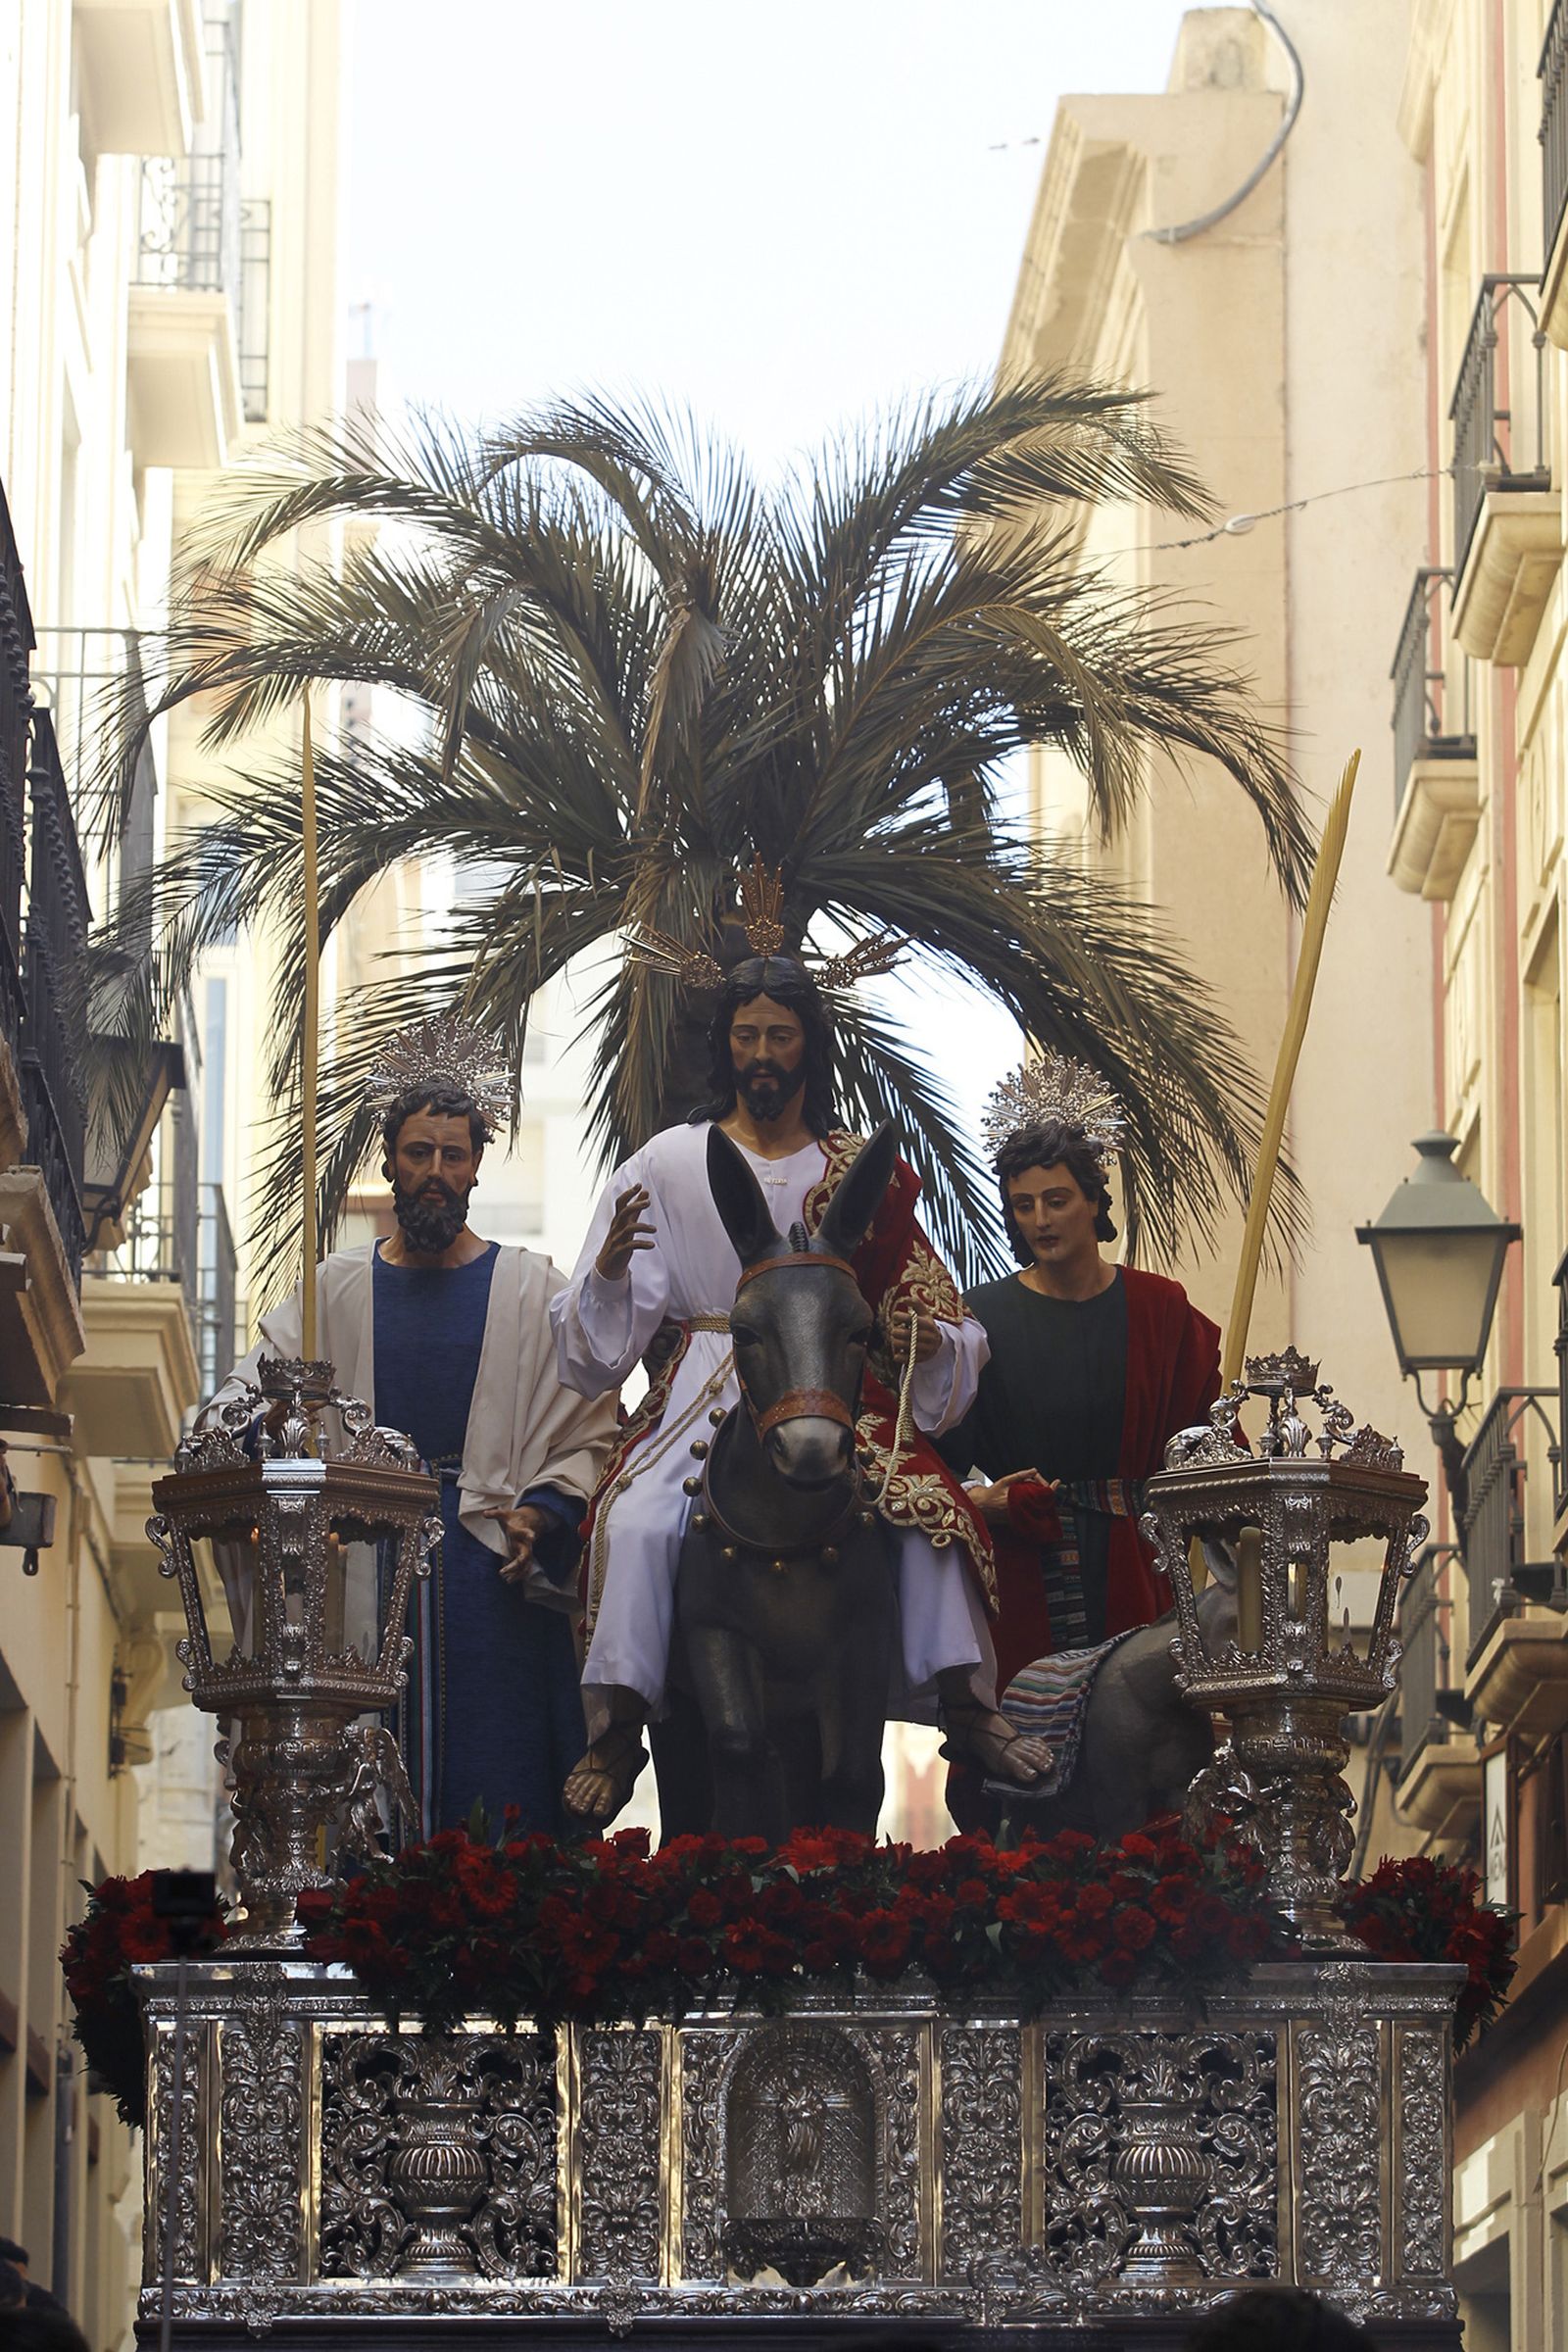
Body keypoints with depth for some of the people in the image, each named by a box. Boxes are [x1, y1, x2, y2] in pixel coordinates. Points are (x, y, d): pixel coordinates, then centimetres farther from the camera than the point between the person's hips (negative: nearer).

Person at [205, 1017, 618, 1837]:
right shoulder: (336, 1289, 15)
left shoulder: (531, 1290, 10)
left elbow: (589, 1434, 5)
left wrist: (540, 1513, -11)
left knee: (493, 1801, -7)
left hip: (494, 1580, -1)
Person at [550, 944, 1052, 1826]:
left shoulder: (859, 1174, 11)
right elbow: (604, 1333, 3)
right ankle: (618, 1727, -24)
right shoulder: (669, 1164, 7)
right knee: (639, 1521, -29)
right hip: (704, 1398, -1)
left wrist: (928, 1339, -11)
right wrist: (608, 1269, -19)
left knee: (932, 1507, -25)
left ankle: (966, 1702, -18)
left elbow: (918, 1306, 13)